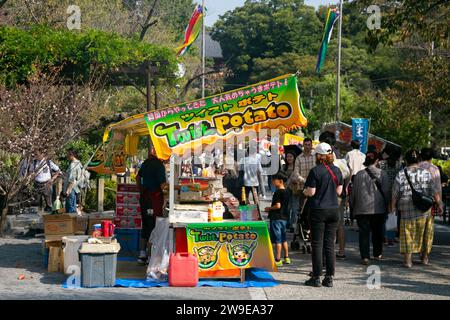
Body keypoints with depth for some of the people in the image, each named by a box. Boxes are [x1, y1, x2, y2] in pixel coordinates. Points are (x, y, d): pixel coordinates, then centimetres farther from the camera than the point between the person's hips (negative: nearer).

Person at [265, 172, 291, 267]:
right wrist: (271, 209, 19)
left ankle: (278, 260, -3)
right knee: (283, 238, 16)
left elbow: (278, 205, -23)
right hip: (284, 217, 9)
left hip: (276, 218, -9)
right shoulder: (286, 192, 10)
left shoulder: (278, 192, -17)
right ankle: (286, 258, 22)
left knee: (277, 239, -5)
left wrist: (269, 208, -7)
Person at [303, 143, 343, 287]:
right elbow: (339, 191, 10)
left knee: (317, 244, 1)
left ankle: (316, 277, 3)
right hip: (334, 210, 5)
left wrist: (304, 191, 8)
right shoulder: (337, 170, 5)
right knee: (330, 244, 8)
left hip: (318, 211, -5)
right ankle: (329, 278, 9)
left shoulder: (315, 171, -12)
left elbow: (310, 192, -13)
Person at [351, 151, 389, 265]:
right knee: (377, 232, 16)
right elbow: (386, 191, 0)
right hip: (378, 209, 1)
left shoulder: (359, 175, -2)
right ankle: (378, 253, 27)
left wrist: (353, 206, 14)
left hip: (362, 209, -1)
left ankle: (365, 256, -8)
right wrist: (386, 207, 9)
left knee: (364, 232, 0)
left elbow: (354, 192, 3)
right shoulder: (382, 174, -3)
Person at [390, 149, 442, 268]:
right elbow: (433, 192, -1)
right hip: (424, 209, 1)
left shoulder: (401, 174, -3)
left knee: (408, 235, 6)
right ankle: (425, 258, 26)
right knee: (425, 233, 17)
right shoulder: (426, 173, -1)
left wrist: (392, 209, 6)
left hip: (407, 209, -1)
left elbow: (395, 194, -2)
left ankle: (408, 260, 5)